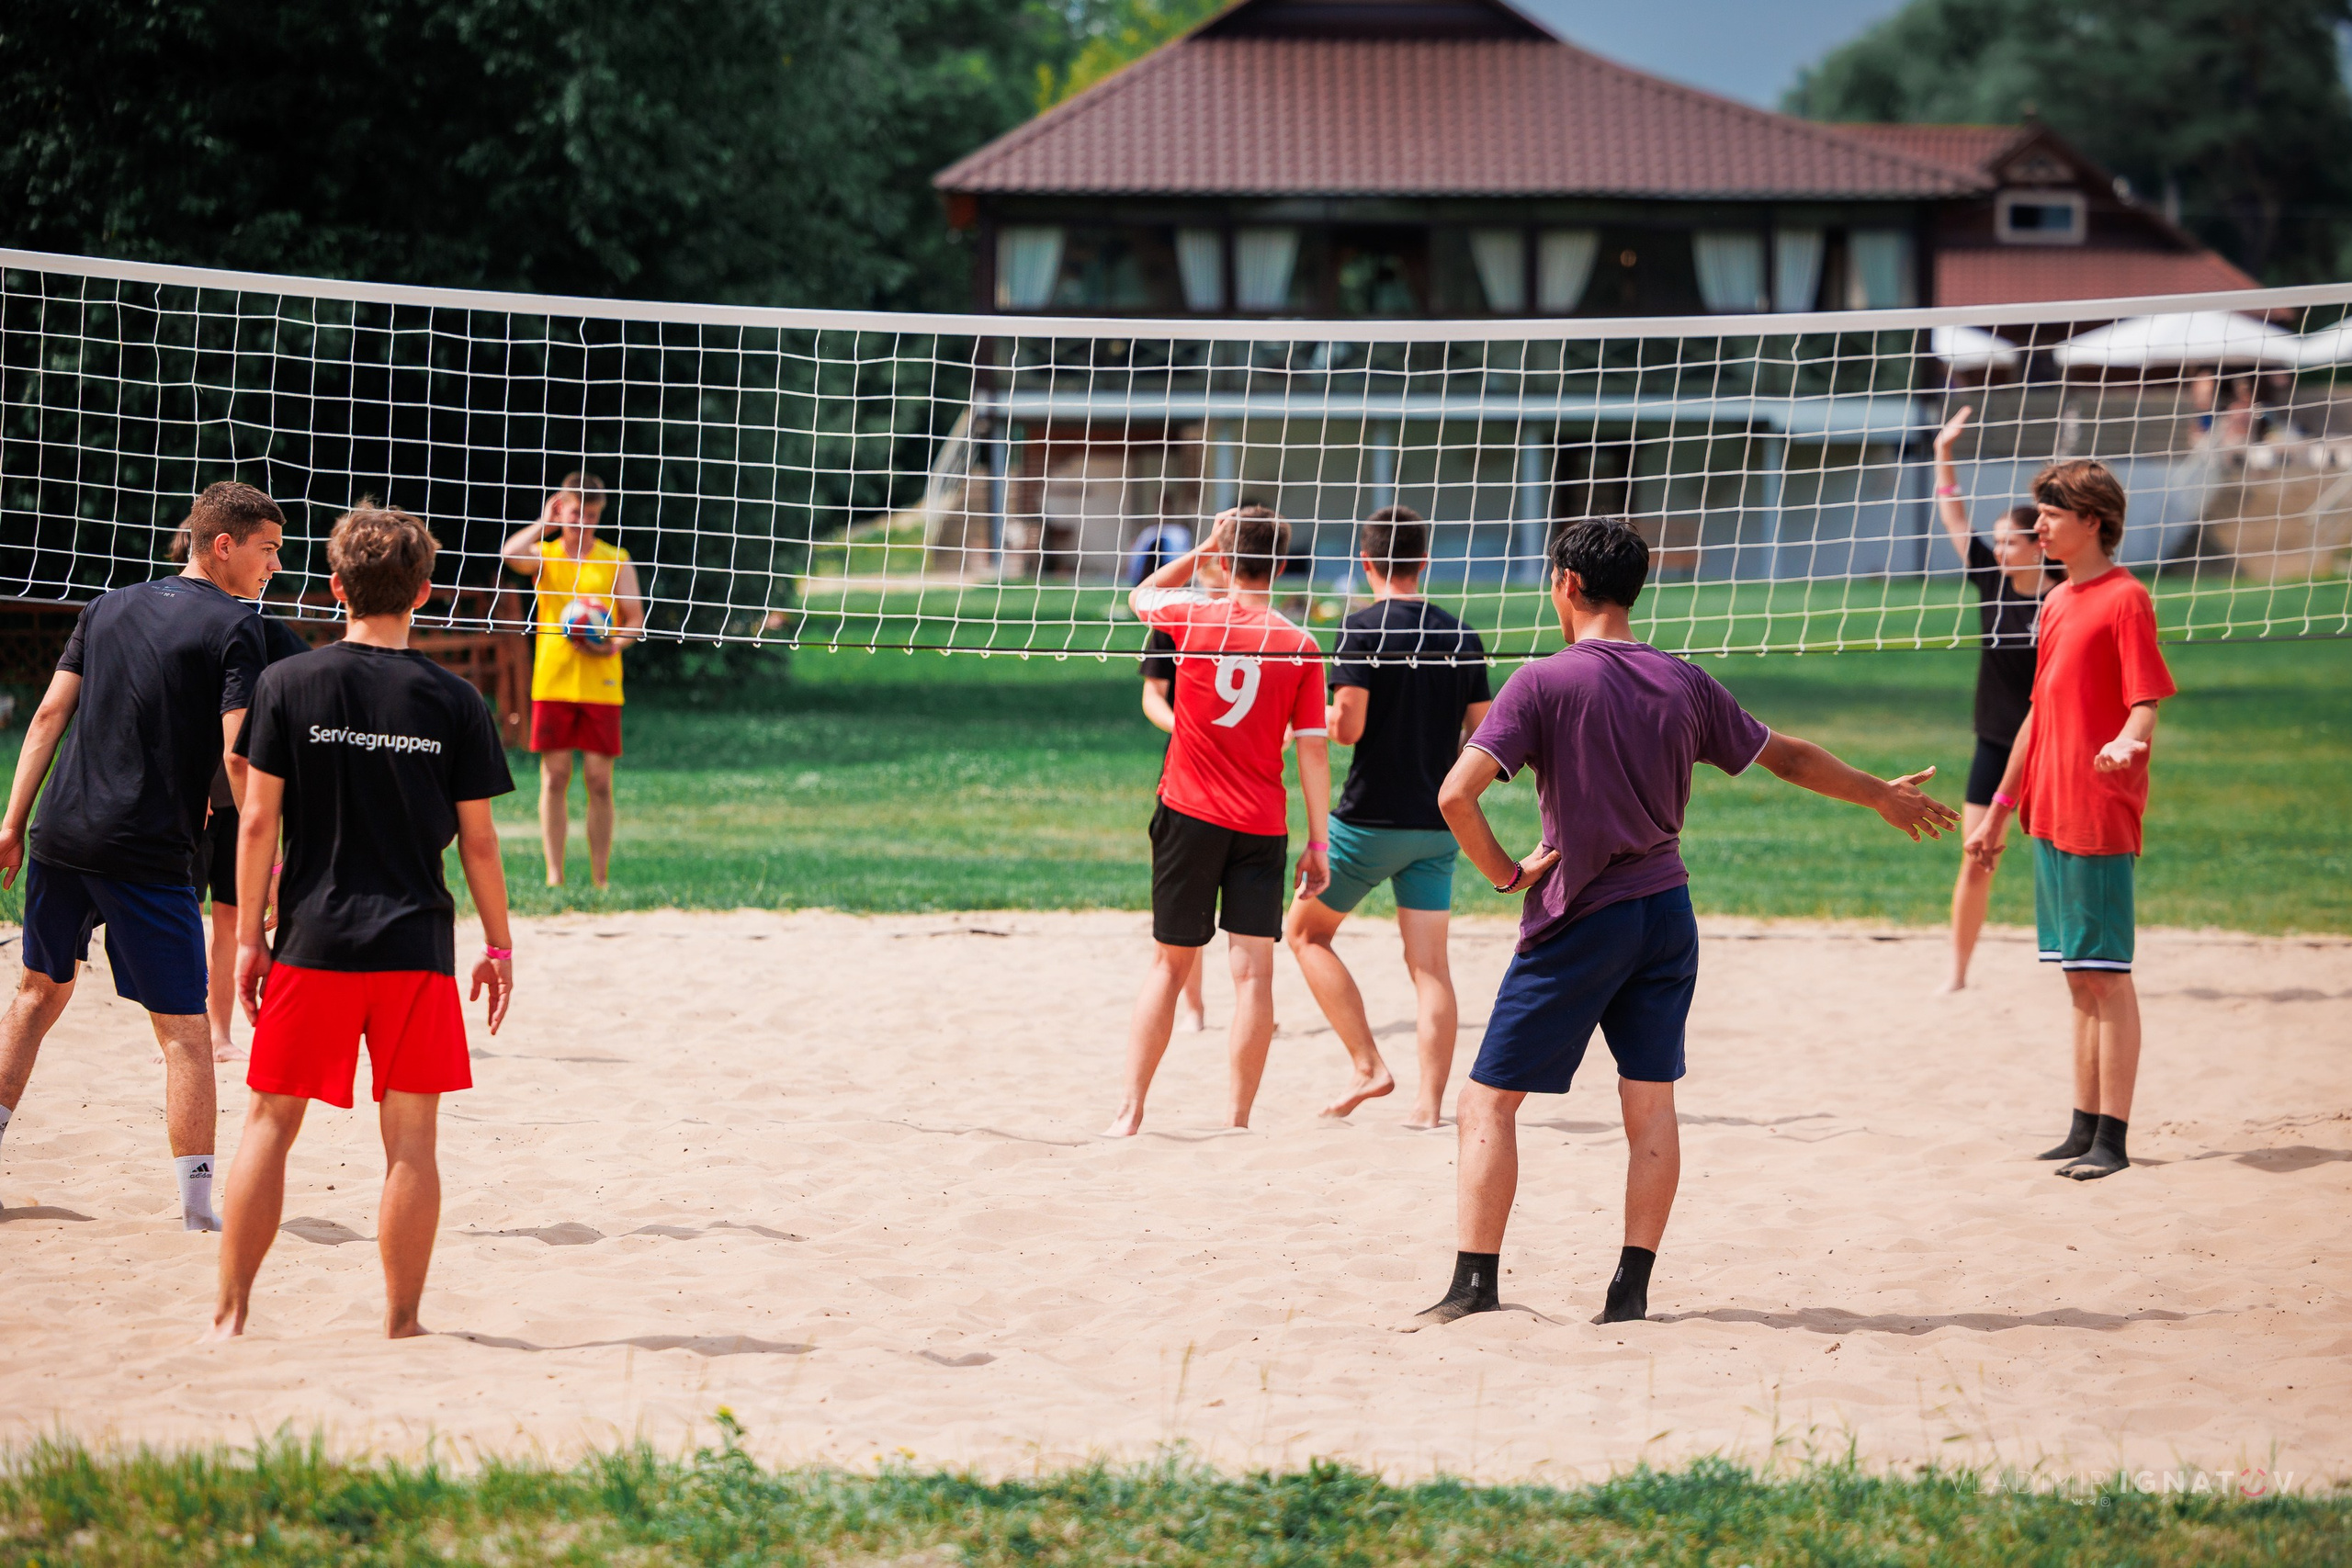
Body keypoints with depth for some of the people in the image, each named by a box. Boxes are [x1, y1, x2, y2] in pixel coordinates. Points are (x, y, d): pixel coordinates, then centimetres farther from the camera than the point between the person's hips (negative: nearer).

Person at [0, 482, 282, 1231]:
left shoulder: (108, 608, 14)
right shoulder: (234, 627, -5)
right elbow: (239, 757, -13)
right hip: (150, 854, -6)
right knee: (184, 1028, -1)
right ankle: (198, 1203, -4)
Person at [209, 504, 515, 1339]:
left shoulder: (288, 684, -2)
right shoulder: (454, 702, -1)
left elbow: (258, 820, -2)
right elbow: (477, 838, 2)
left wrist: (248, 936, 4)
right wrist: (499, 944, 12)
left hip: (312, 941, 0)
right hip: (417, 946, 0)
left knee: (270, 1122, 8)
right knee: (410, 1139, 4)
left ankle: (230, 1312, 7)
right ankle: (401, 1324, 5)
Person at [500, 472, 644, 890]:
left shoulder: (616, 560, 7)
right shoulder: (544, 555, 6)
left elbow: (637, 619, 5)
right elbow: (510, 555, -17)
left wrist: (615, 643, -14)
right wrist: (545, 524, -8)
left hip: (601, 686, 0)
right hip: (552, 683, 0)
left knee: (599, 781, -1)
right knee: (554, 778, -2)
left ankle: (600, 880, 5)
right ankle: (554, 876, 1)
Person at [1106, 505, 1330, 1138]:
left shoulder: (1195, 620, -4)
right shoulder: (1300, 648, -4)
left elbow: (1140, 596, 20)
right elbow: (1313, 750, -2)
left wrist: (1205, 549, 19)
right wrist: (1318, 841, 4)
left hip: (1190, 814, 0)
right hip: (1263, 825, 0)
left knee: (1169, 963, 9)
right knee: (1254, 970, 1)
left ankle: (1130, 1112, 9)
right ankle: (1239, 1121, -1)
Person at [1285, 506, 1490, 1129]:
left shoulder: (1363, 627, -10)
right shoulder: (1461, 636, 6)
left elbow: (1348, 725, -17)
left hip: (1369, 819, -5)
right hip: (1438, 824, 5)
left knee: (1307, 933, 11)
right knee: (1429, 961, 4)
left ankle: (1368, 1067, 2)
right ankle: (1429, 1100, -3)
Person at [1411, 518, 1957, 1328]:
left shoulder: (1546, 681, -11)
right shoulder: (1685, 683, 4)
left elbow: (1457, 794, -20)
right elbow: (1788, 758, 17)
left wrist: (1505, 872, -5)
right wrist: (1883, 795, 32)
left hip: (1579, 920, -5)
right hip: (1666, 911, 5)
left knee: (1488, 1100, 2)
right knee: (1650, 1099, 9)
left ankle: (1474, 1285, -4)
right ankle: (1632, 1290, 7)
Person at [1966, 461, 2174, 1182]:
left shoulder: (2125, 599, -9)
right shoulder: (2058, 603, 17)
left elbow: (2146, 704, -16)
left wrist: (2126, 742, -38)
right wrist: (1999, 810, 25)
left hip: (2100, 819, -9)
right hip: (2051, 814, 9)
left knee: (2106, 975, -7)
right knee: (2080, 979, 12)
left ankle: (2113, 1139, -6)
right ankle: (2085, 1130, 16)